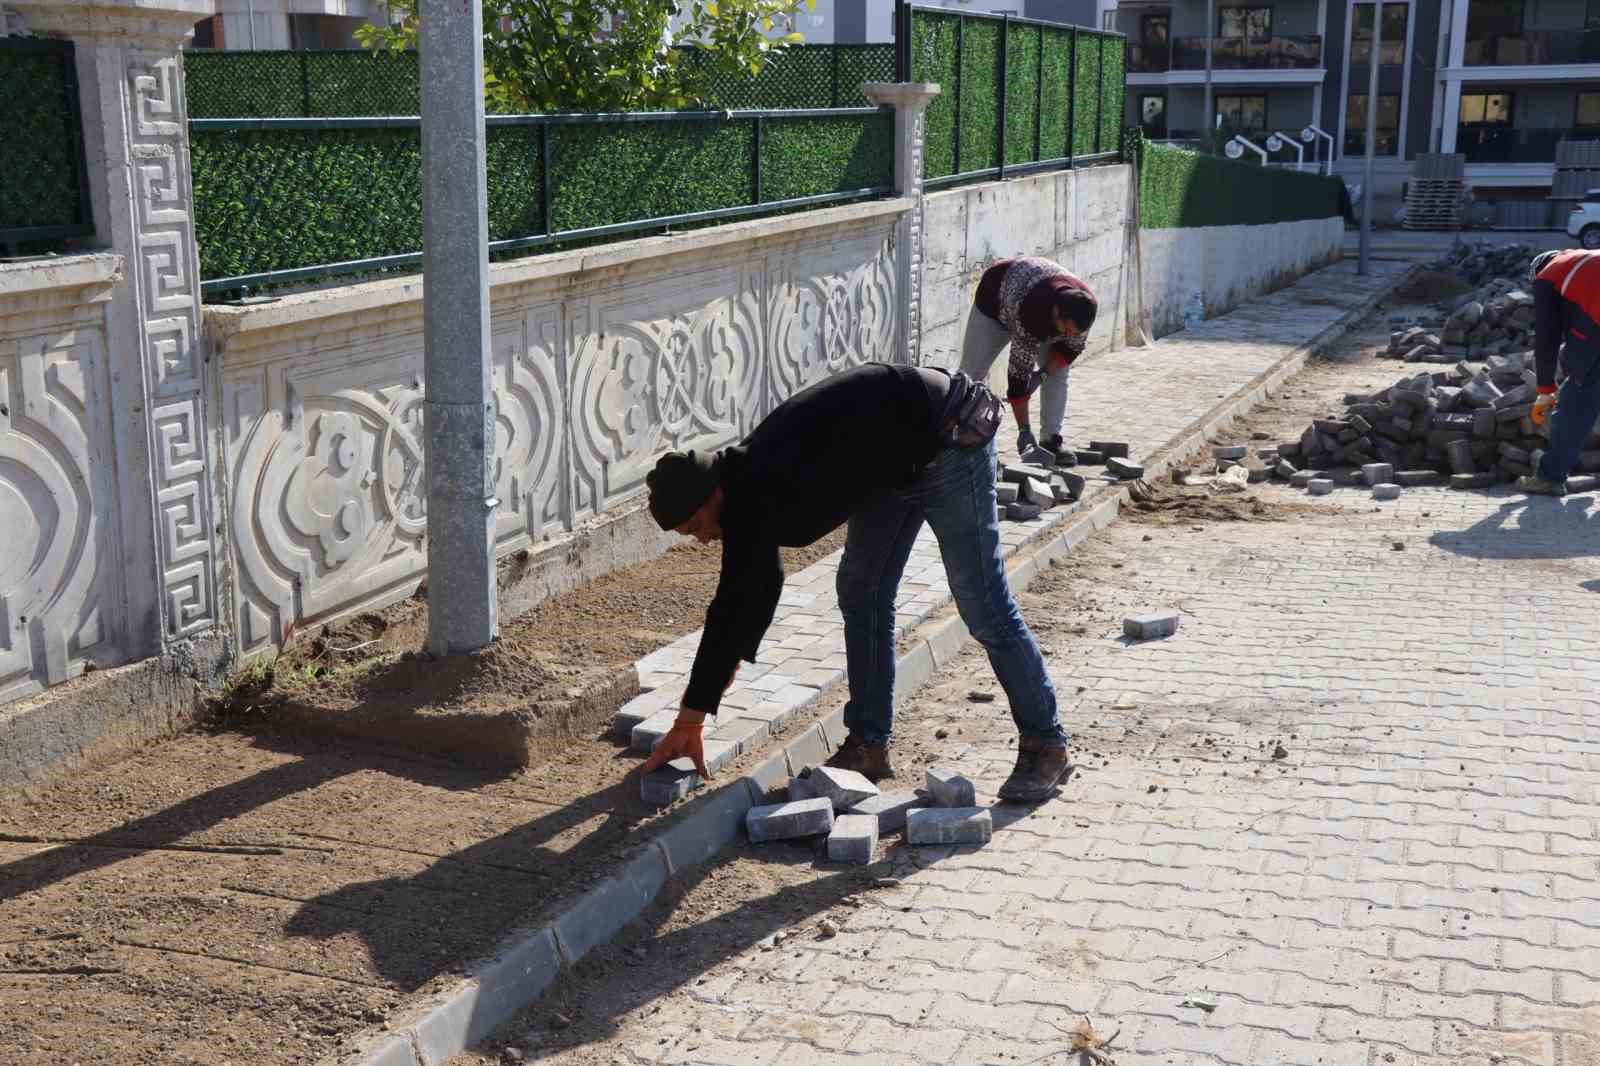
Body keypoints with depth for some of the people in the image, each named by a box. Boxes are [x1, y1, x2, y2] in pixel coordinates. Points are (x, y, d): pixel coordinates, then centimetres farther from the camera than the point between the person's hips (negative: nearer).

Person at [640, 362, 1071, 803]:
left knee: (984, 607, -6)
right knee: (861, 590, 8)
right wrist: (735, 658, 25)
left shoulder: (757, 495, -26)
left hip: (948, 440, -10)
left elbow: (735, 604, -25)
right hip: (897, 461, 10)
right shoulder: (746, 475, 3)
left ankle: (1045, 745, 7)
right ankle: (869, 744, 15)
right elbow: (758, 584, 18)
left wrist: (689, 720, -21)